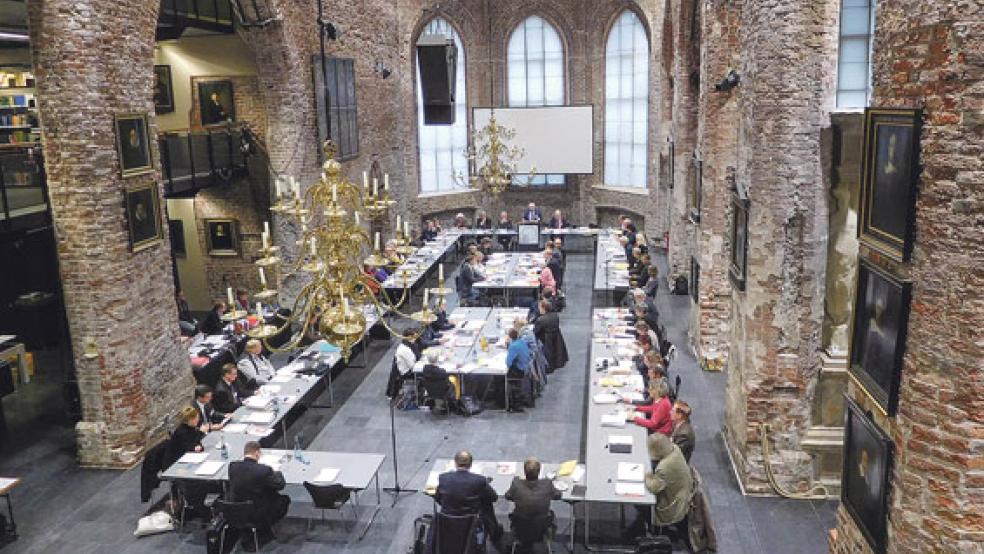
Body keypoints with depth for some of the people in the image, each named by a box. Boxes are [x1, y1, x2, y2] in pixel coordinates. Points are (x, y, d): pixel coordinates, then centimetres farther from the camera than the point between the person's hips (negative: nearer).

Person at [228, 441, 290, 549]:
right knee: (285, 499, 19)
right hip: (260, 515, -6)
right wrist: (277, 473, 11)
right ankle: (264, 532, 23)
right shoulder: (264, 470, -27)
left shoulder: (232, 466, -13)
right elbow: (281, 485, -12)